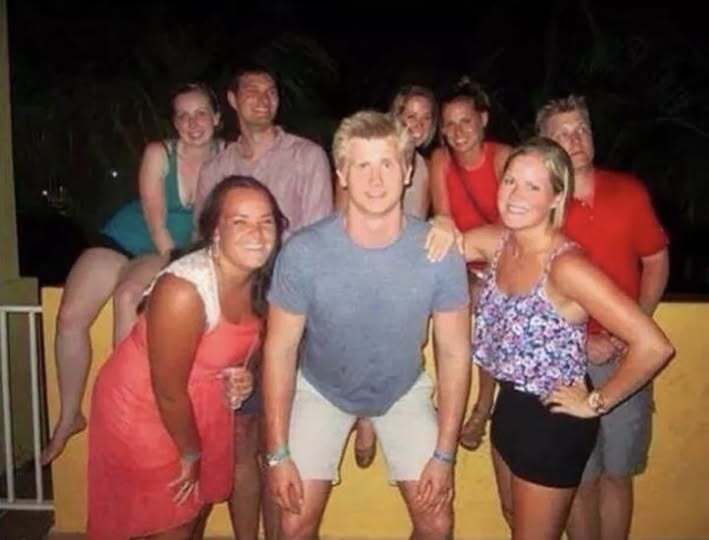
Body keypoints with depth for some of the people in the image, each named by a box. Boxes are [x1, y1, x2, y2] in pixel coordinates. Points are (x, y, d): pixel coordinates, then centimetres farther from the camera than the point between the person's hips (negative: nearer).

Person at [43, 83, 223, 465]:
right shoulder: (158, 154, -12)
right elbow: (156, 223, -14)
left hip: (174, 253, -1)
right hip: (121, 239, 1)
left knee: (128, 297, -32)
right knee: (71, 316, -15)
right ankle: (69, 417, 2)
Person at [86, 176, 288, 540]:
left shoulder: (261, 281, -12)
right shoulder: (183, 290, -33)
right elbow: (168, 391, -23)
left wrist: (244, 375, -13)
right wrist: (190, 454, -9)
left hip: (202, 405, 6)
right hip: (142, 410, -6)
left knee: (199, 506, 23)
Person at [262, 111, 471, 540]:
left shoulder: (440, 252, -26)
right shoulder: (304, 251, -29)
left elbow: (454, 352, -15)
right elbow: (280, 349, -17)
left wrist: (444, 455, -11)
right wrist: (278, 454, -14)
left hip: (403, 390, 1)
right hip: (322, 389, 0)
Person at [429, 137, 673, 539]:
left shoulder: (566, 266, -30)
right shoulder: (496, 242, -8)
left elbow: (654, 346, -33)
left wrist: (596, 403, -21)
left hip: (554, 420, -7)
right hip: (510, 405, 7)